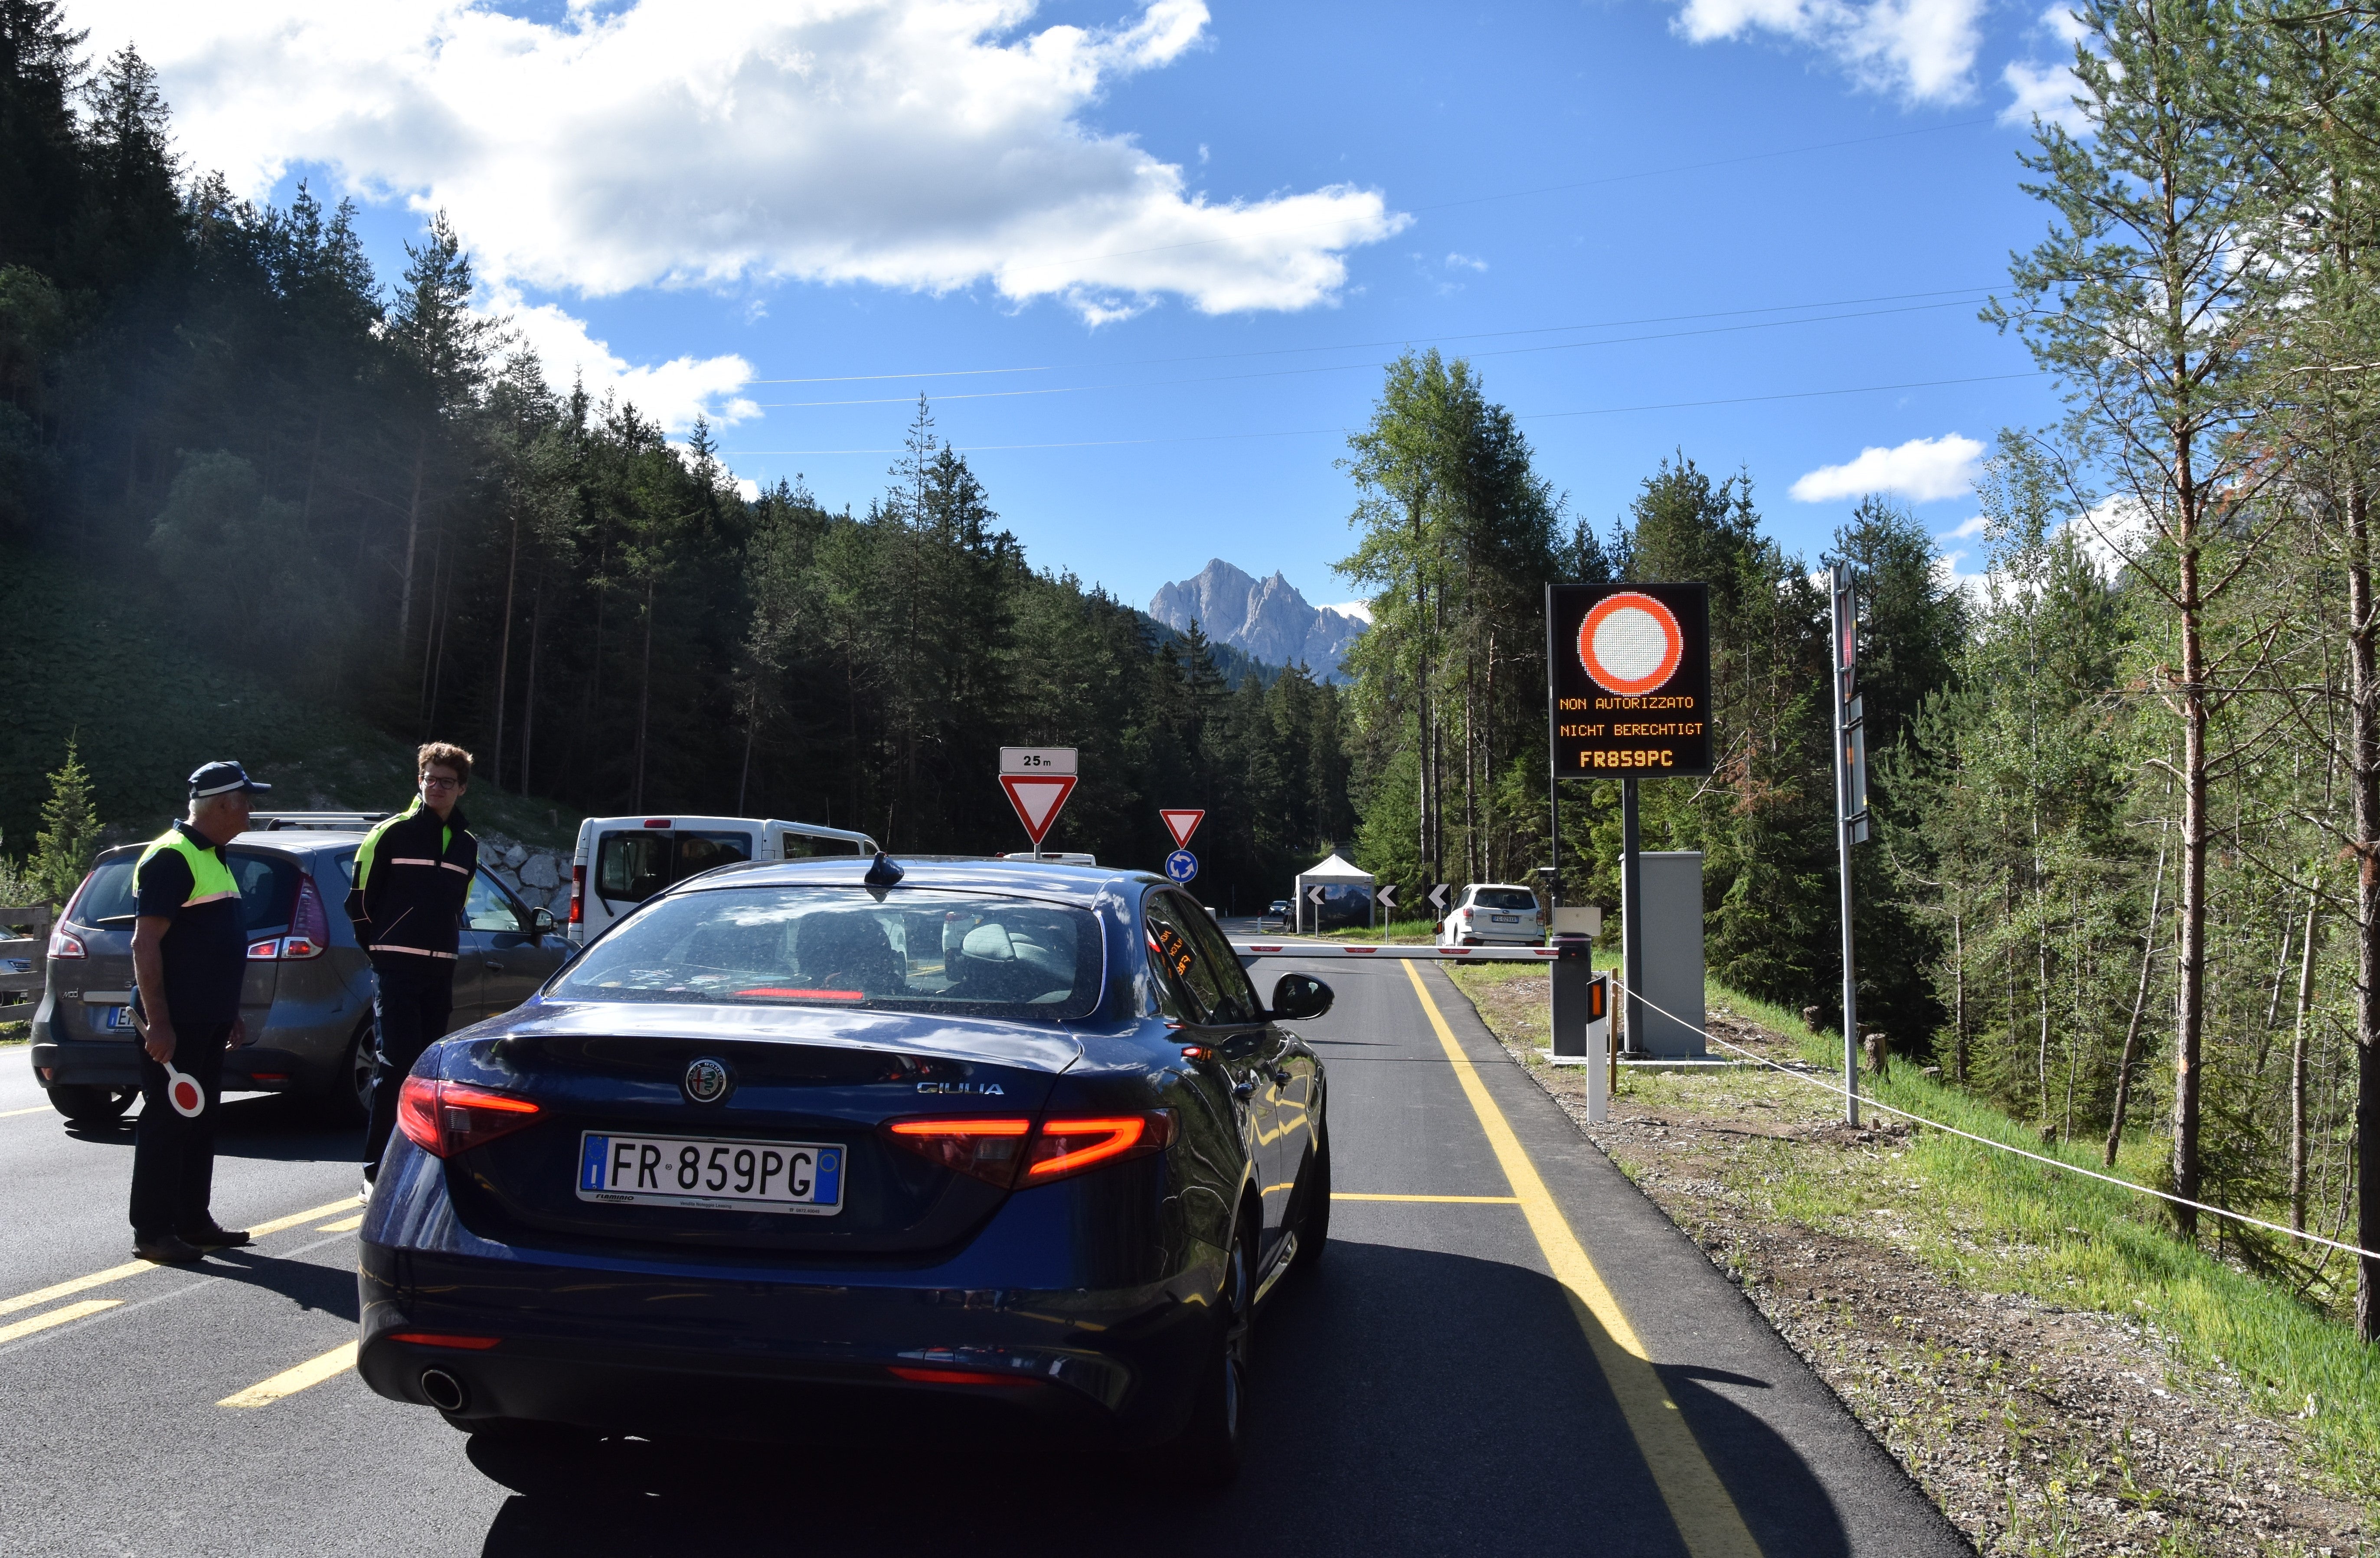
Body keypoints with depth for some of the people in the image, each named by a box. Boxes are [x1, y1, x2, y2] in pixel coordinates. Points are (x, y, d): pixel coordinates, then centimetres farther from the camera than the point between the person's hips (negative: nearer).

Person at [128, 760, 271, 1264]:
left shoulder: (213, 857, 16)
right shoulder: (171, 858, -14)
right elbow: (145, 944, -19)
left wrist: (230, 1013, 21)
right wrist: (157, 1023, -22)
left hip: (206, 1019, 9)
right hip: (173, 1022, -9)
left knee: (201, 1119, 13)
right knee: (167, 1121, -4)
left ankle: (193, 1223, 21)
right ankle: (152, 1232, 3)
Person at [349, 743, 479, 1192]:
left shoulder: (467, 845, 14)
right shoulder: (392, 834, -3)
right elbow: (361, 900, 1)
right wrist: (380, 949, 3)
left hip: (440, 970, 6)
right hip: (396, 968, -5)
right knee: (397, 1062, -12)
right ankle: (376, 1169, -7)